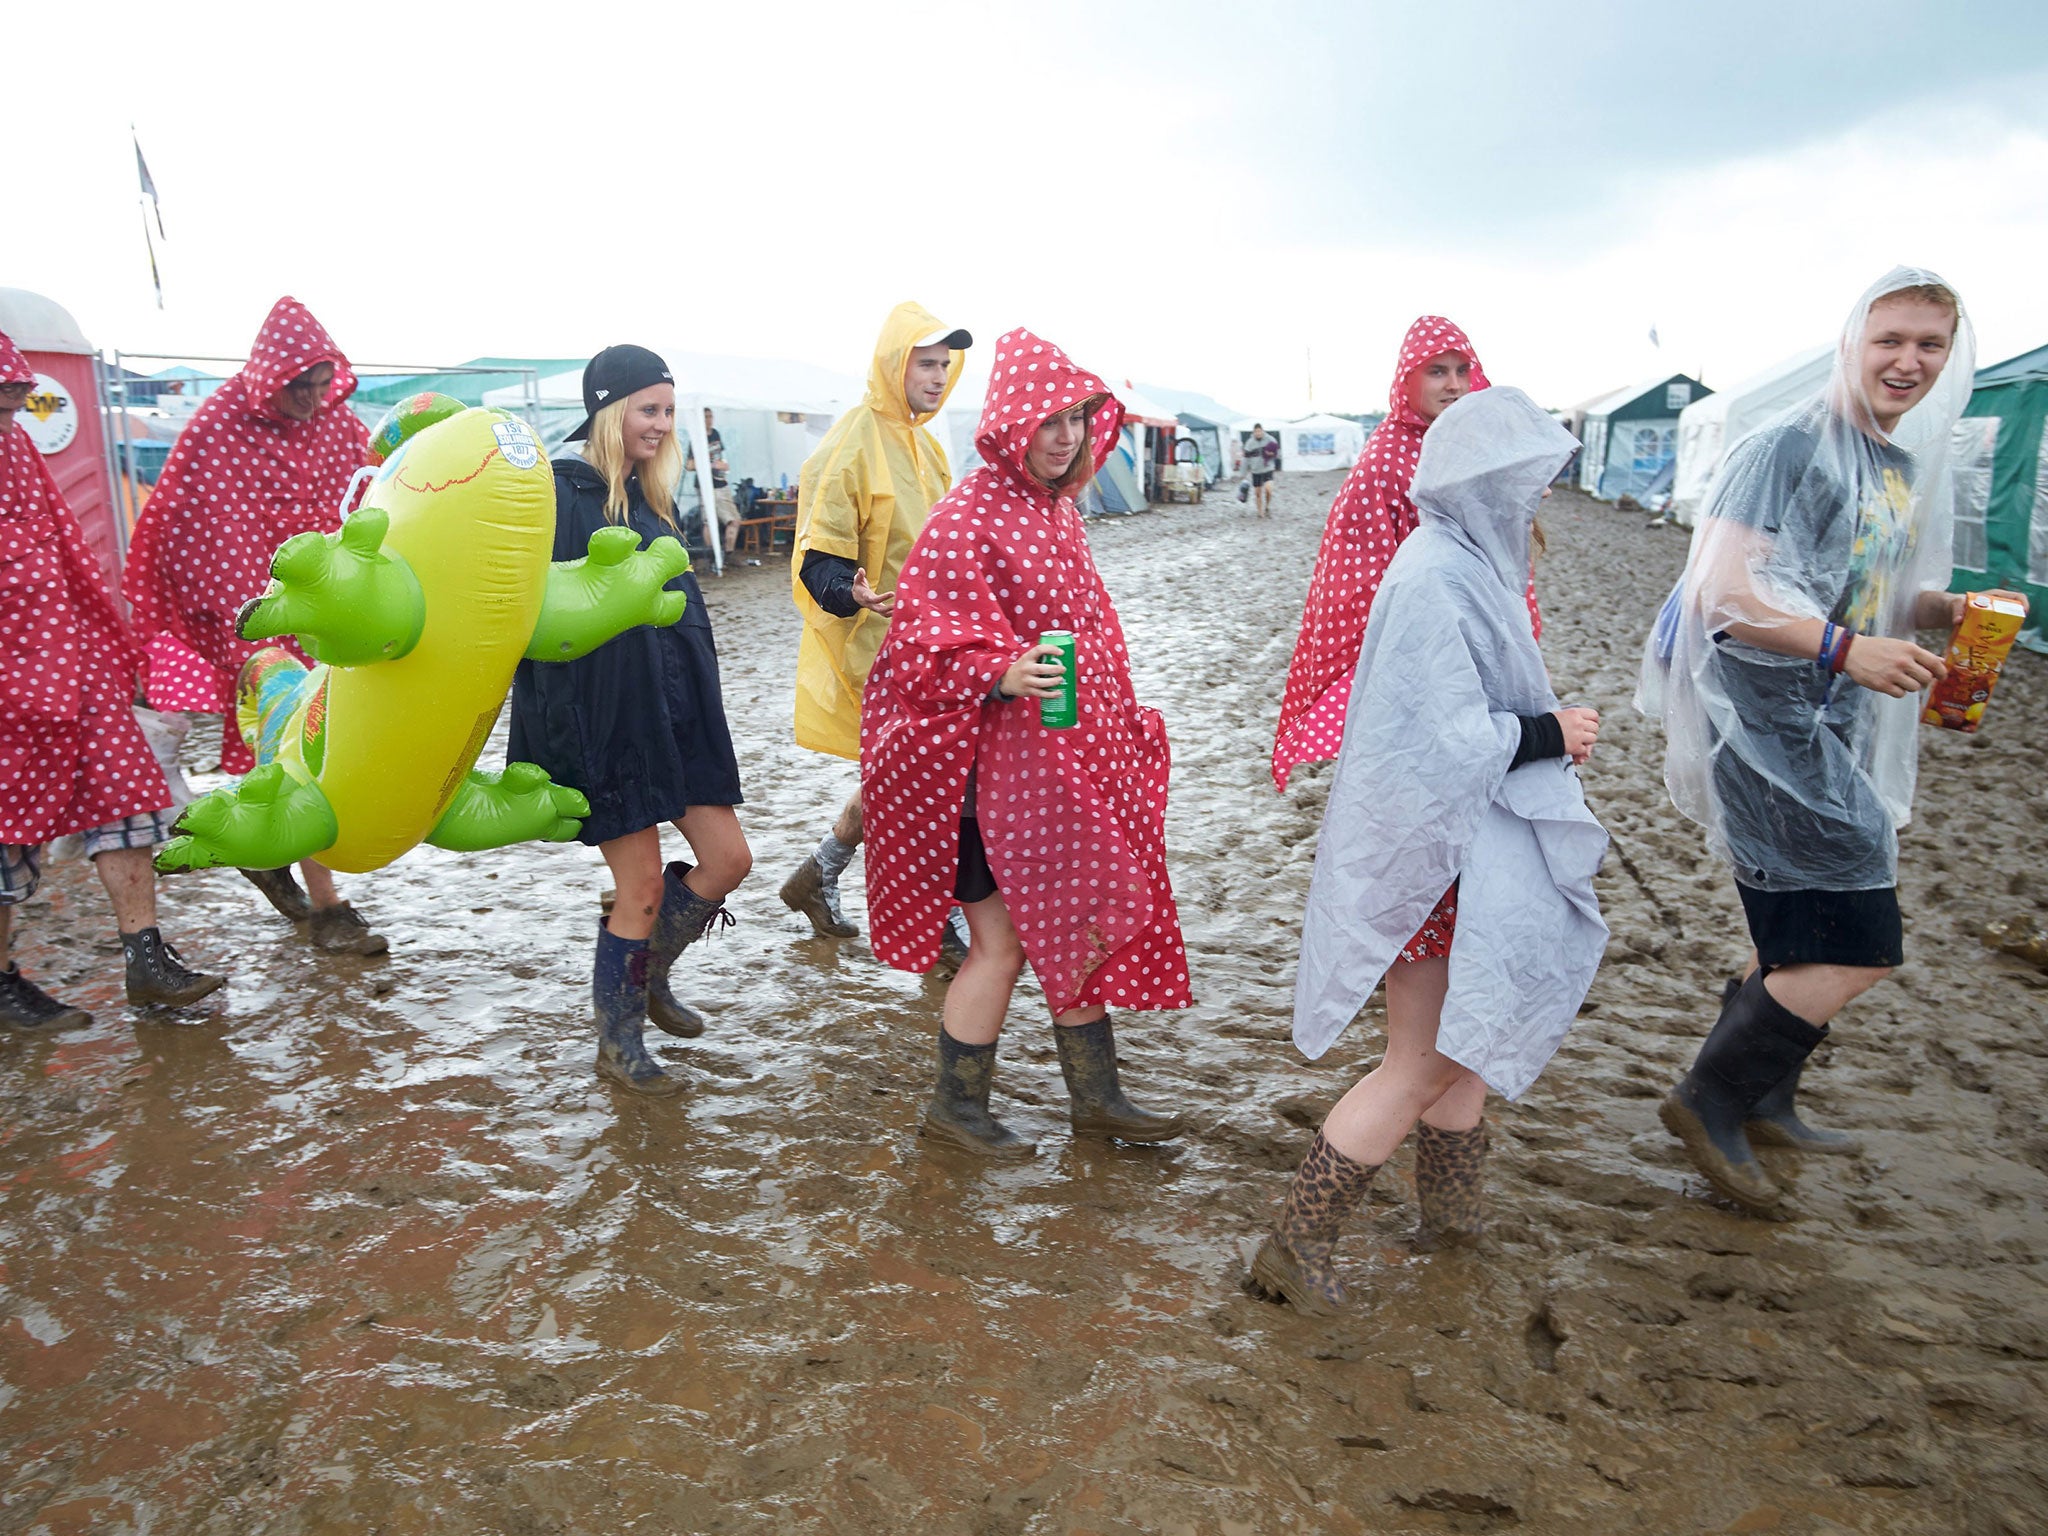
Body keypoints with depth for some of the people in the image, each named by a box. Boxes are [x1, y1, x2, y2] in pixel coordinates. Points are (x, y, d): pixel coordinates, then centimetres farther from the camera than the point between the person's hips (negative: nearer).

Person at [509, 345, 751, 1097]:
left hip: (675, 716, 8)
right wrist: (564, 742, -19)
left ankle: (651, 977, 32)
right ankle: (618, 1044, 20)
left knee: (727, 858, 5)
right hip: (607, 720, -8)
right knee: (641, 885, 0)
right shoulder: (562, 494, -11)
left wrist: (700, 710, 19)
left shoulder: (649, 497, 14)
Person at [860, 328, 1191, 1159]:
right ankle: (956, 1104, 22)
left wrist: (1117, 723, 23)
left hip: (1069, 760, 9)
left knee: (1081, 927, 15)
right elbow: (924, 648, -17)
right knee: (1002, 941, 1)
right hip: (995, 767, -8)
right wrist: (1001, 675, -33)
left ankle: (1095, 1096, 30)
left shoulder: (1057, 510, 10)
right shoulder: (964, 521, -16)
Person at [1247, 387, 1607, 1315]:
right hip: (1436, 849, -10)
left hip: (1474, 835, 10)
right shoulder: (1434, 579, -22)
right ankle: (1296, 1246, 9)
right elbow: (1440, 738, -26)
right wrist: (1548, 734, -14)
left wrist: (1547, 733, 6)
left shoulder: (1465, 564, 10)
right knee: (1423, 1065, -1)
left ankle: (1451, 1210, 41)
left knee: (1467, 1035, 22)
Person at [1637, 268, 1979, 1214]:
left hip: (1832, 730, 10)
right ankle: (1709, 1101, 6)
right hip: (1763, 724, -9)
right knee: (1859, 942, -9)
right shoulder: (1788, 448, -14)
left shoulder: (1909, 466, 14)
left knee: (1804, 938, 18)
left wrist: (1949, 609, 0)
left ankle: (1761, 1105, 37)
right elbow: (1722, 591, -21)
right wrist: (1845, 648, -30)